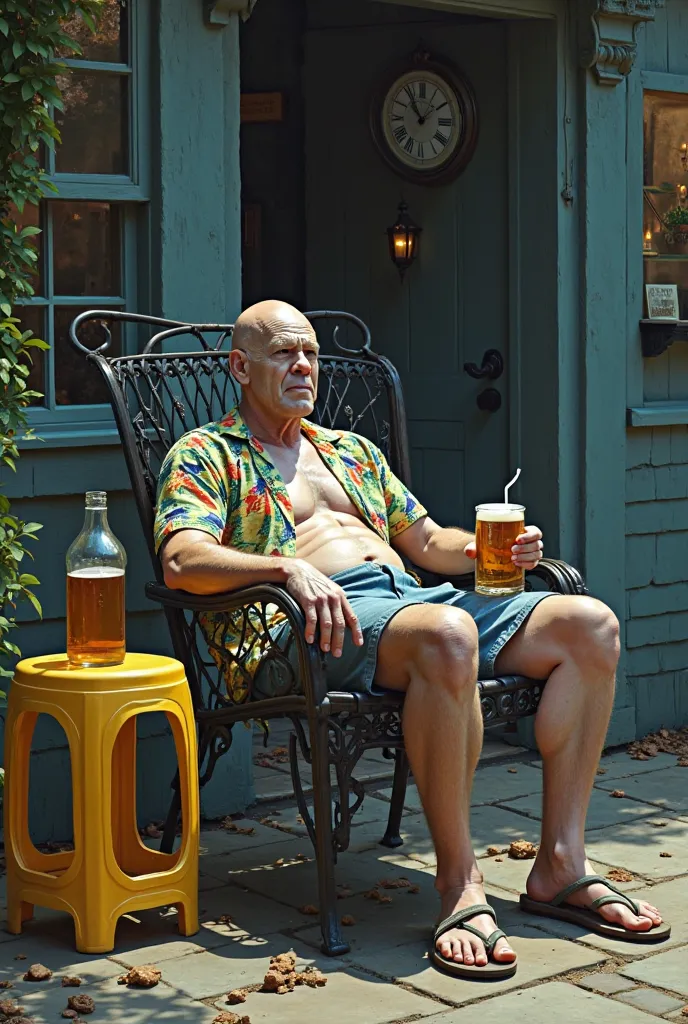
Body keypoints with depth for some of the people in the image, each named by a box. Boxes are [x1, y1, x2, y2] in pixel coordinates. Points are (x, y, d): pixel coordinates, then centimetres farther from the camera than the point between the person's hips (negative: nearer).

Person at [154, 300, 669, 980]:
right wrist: (287, 567, -25)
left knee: (588, 624, -14)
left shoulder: (352, 451, 33)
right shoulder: (206, 455, 11)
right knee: (447, 633, -41)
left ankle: (560, 866, -14)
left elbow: (428, 544, 32)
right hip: (331, 619, -7)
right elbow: (182, 560, -8)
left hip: (413, 597, 7)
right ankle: (458, 881, -30)